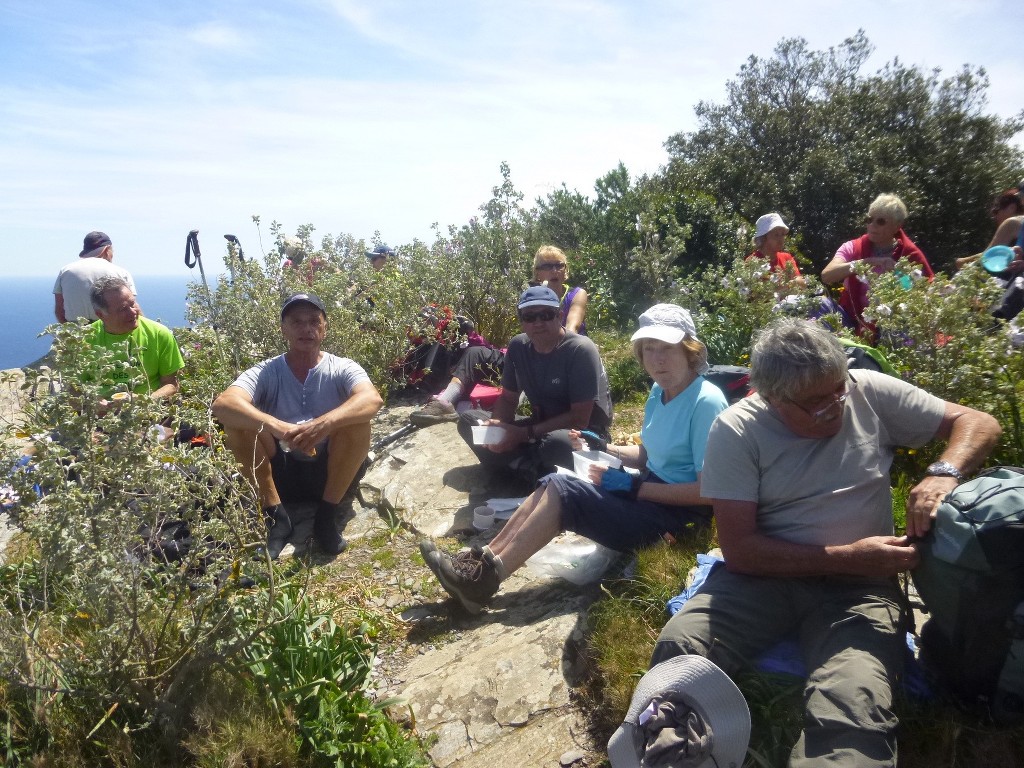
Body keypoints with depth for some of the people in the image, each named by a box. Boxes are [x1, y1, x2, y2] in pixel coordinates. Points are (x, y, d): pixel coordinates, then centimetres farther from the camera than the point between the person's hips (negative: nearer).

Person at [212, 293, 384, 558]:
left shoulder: (342, 368, -6)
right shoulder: (266, 372, -4)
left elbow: (373, 400, -29)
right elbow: (222, 404, -25)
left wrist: (324, 423, -46)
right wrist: (276, 426, -43)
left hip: (332, 472, -1)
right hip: (281, 473, 1)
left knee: (357, 419, -28)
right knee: (237, 420, -20)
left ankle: (328, 514, -13)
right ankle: (275, 514, -12)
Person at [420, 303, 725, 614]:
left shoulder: (706, 401, -19)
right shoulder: (659, 391, 7)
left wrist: (632, 486, -21)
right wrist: (603, 448, 1)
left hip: (679, 515, -8)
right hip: (650, 489, 8)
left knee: (563, 492, -19)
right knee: (553, 484, -7)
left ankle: (484, 578, -13)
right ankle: (480, 562, -7)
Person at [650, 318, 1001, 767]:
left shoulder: (870, 393, 0)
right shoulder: (736, 431, -8)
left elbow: (979, 423, 6)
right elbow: (739, 550, -10)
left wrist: (943, 474, -17)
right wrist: (847, 557, -17)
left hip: (859, 585, 1)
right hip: (764, 574, 0)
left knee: (853, 708, -33)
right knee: (678, 649, -29)